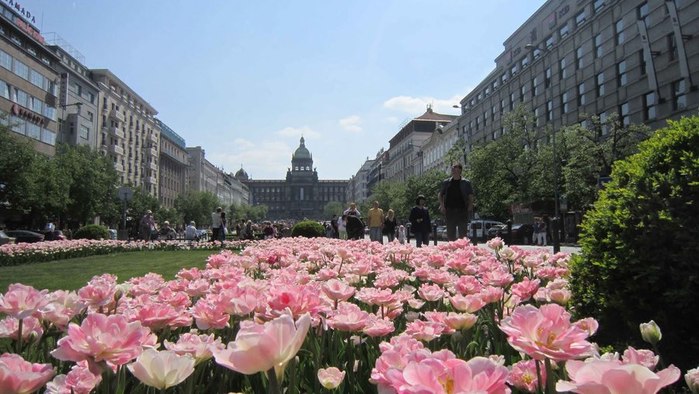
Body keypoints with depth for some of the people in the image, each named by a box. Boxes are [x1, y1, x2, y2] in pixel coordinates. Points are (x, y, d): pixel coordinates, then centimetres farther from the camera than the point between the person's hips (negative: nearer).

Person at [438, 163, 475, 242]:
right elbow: (440, 195, 14)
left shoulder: (466, 183, 3)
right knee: (450, 233, 6)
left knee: (462, 233, 0)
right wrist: (442, 205, 0)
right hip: (449, 211, 2)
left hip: (462, 211, -2)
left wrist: (469, 208, -7)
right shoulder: (446, 182, 8)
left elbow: (470, 197, 5)